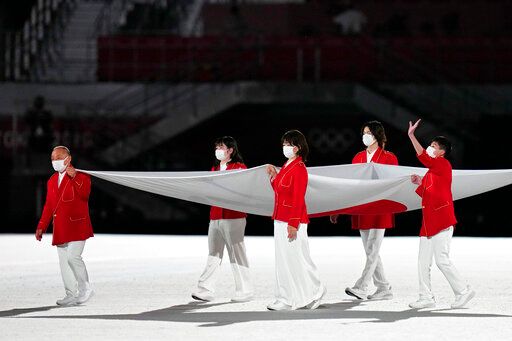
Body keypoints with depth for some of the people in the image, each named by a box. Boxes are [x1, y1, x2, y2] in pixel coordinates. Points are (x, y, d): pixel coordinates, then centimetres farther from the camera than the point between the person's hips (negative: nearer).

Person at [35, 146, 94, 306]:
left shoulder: (81, 176, -2)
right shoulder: (52, 180, 18)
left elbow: (84, 194, -21)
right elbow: (49, 205, 21)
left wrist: (75, 177, -32)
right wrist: (41, 226, 15)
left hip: (77, 226, -7)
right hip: (60, 229, 7)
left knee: (73, 257, -17)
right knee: (64, 261, 4)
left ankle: (85, 288, 0)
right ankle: (72, 295, 10)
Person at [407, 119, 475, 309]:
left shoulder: (444, 165, -7)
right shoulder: (431, 171, 20)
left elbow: (424, 158, -24)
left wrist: (412, 136, -27)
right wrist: (419, 184, 9)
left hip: (441, 221, -9)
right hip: (429, 222, 9)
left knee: (442, 260, -9)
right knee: (423, 261, 4)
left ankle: (463, 291, 2)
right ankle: (426, 298, 6)